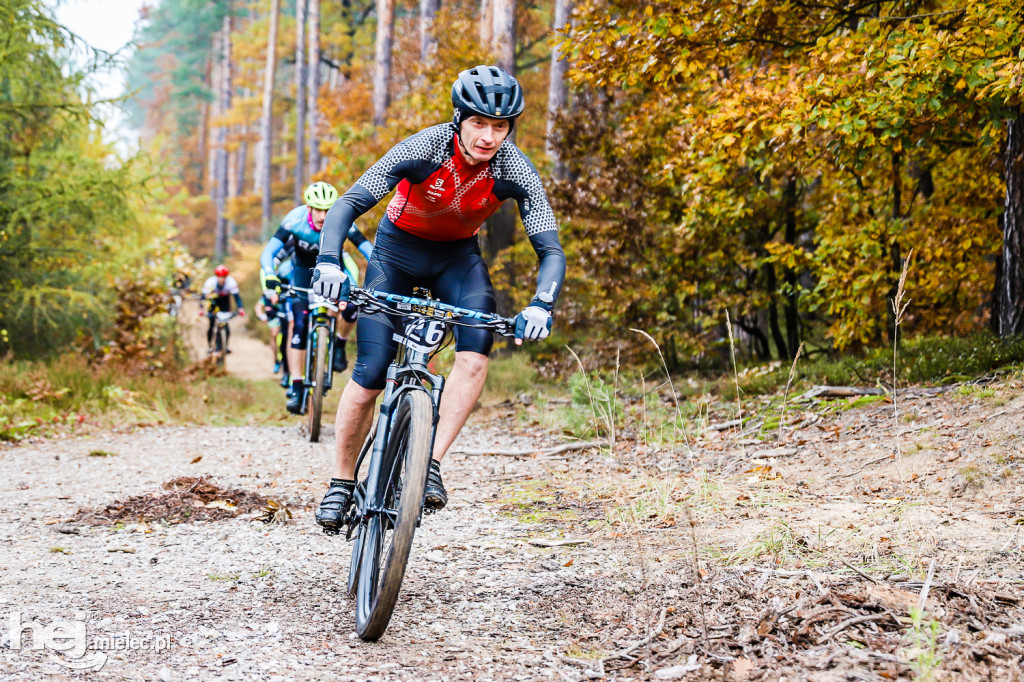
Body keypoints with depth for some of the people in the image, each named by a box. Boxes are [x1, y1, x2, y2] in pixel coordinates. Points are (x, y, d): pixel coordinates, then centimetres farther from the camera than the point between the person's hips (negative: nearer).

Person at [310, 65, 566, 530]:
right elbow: (347, 205, -31)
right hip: (398, 249, -2)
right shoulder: (421, 150, -29)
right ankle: (341, 483, 9)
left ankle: (432, 463, -21)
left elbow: (551, 250, -25)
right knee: (370, 373, -10)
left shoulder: (515, 171, -24)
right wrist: (328, 262, -49)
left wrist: (540, 306, -44)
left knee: (476, 350, -28)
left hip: (458, 255, 2)